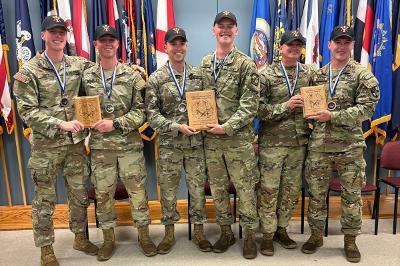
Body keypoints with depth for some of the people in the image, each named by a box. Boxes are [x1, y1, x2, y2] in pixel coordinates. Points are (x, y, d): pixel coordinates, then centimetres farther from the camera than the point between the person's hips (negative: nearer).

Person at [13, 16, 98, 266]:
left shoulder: (79, 65, 4)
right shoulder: (29, 71, -6)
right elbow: (26, 110, -10)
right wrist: (60, 124, -19)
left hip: (76, 142, 4)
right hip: (46, 145, -3)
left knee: (80, 194, 14)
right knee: (45, 199, 8)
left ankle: (80, 237, 33)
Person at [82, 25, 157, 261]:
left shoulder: (132, 76, -1)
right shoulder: (87, 77, 4)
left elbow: (141, 111, -6)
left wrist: (116, 123, -15)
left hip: (130, 145, -1)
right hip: (100, 146, 2)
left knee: (138, 191, 6)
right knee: (103, 194, 10)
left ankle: (144, 235, 25)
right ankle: (108, 238, 29)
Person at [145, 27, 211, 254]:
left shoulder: (199, 75, 5)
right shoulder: (156, 79, -2)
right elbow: (152, 113, -6)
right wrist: (177, 127, -16)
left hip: (196, 143, 2)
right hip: (169, 144, -1)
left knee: (198, 188, 9)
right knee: (168, 190, 9)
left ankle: (199, 232, 26)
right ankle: (169, 233, 27)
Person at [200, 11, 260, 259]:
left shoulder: (245, 64, -6)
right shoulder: (204, 64, 9)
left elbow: (250, 105, -12)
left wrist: (227, 127, -17)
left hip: (239, 138, -4)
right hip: (211, 138, 5)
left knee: (245, 188, 5)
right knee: (218, 188, 13)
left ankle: (250, 235, 22)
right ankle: (226, 232, 30)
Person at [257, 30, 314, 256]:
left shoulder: (310, 74, 7)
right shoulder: (266, 75, -5)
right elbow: (258, 108, -11)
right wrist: (286, 106, -19)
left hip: (299, 141, 4)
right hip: (272, 142, -4)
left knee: (292, 189, 12)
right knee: (269, 190, 2)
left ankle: (281, 229, 29)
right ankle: (268, 234, 17)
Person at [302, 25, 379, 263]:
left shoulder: (363, 75, -2)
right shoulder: (317, 75, 8)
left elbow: (367, 108, -13)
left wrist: (332, 116, -19)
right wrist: (312, 117, -3)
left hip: (350, 146, -2)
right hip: (319, 145, 3)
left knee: (352, 195, 9)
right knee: (316, 192, 10)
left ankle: (350, 240, 27)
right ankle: (316, 235, 28)